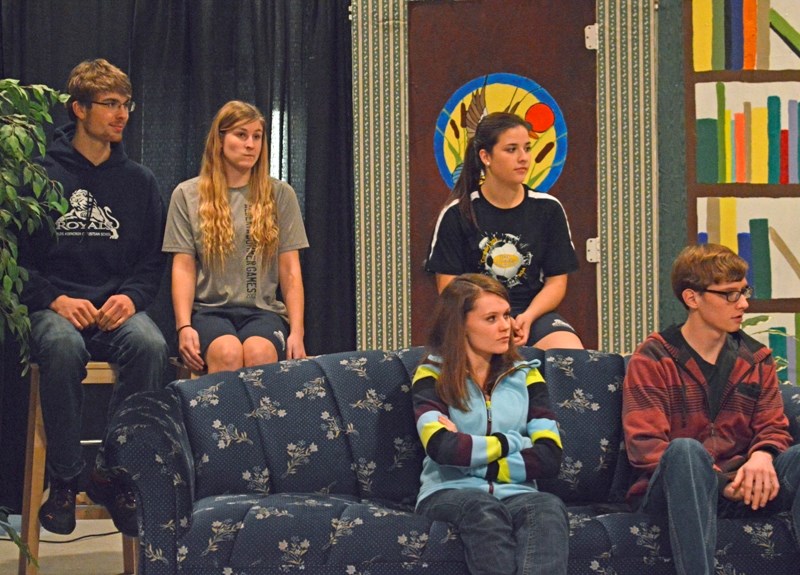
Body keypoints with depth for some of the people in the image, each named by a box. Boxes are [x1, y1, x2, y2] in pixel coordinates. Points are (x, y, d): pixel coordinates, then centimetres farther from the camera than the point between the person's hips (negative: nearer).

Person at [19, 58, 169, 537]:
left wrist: (132, 296, -6)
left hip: (119, 307, 2)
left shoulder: (139, 181, 15)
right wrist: (55, 299, -12)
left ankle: (115, 472, -20)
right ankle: (64, 479, -24)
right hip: (55, 306, -2)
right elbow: (17, 255, 3)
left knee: (151, 345, -33)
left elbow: (154, 260, 14)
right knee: (62, 347, -38)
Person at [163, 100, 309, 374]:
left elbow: (290, 271, 10)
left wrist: (297, 332, -2)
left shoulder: (280, 194, 14)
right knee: (227, 352, -36)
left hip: (264, 310, 1)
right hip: (209, 310, -1)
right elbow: (183, 268, 6)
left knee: (259, 352, -36)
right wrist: (184, 327, -9)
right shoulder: (187, 195, 12)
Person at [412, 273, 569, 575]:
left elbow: (549, 458, 2)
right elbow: (442, 448, -13)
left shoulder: (525, 375, 15)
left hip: (514, 493, 2)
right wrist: (509, 443, 0)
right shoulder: (432, 376, 7)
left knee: (549, 507, -33)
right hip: (450, 492, -2)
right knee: (482, 508, -38)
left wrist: (469, 453, -5)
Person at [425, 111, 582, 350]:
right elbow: (449, 287, 0)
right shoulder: (457, 213, 2)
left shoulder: (548, 209, 8)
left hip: (535, 315, 3)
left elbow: (556, 281, 7)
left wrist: (527, 318, -12)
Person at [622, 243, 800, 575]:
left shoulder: (756, 359, 16)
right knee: (685, 450, -36)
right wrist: (722, 481, -21)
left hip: (740, 491, 3)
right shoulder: (652, 360, 2)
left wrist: (762, 456, -17)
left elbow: (773, 426, 10)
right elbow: (644, 446, -8)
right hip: (676, 489, -3)